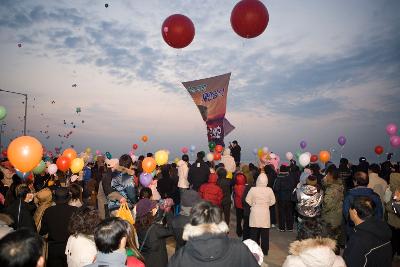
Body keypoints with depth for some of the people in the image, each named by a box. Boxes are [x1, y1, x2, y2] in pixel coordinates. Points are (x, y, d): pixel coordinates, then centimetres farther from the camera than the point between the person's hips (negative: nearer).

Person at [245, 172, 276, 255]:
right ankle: (264, 250, 18)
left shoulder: (253, 189, -13)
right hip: (265, 212, 1)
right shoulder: (269, 190, -10)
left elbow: (248, 200, -3)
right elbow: (272, 201, 2)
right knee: (265, 233, 11)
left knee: (254, 232, 11)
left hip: (255, 212, -1)